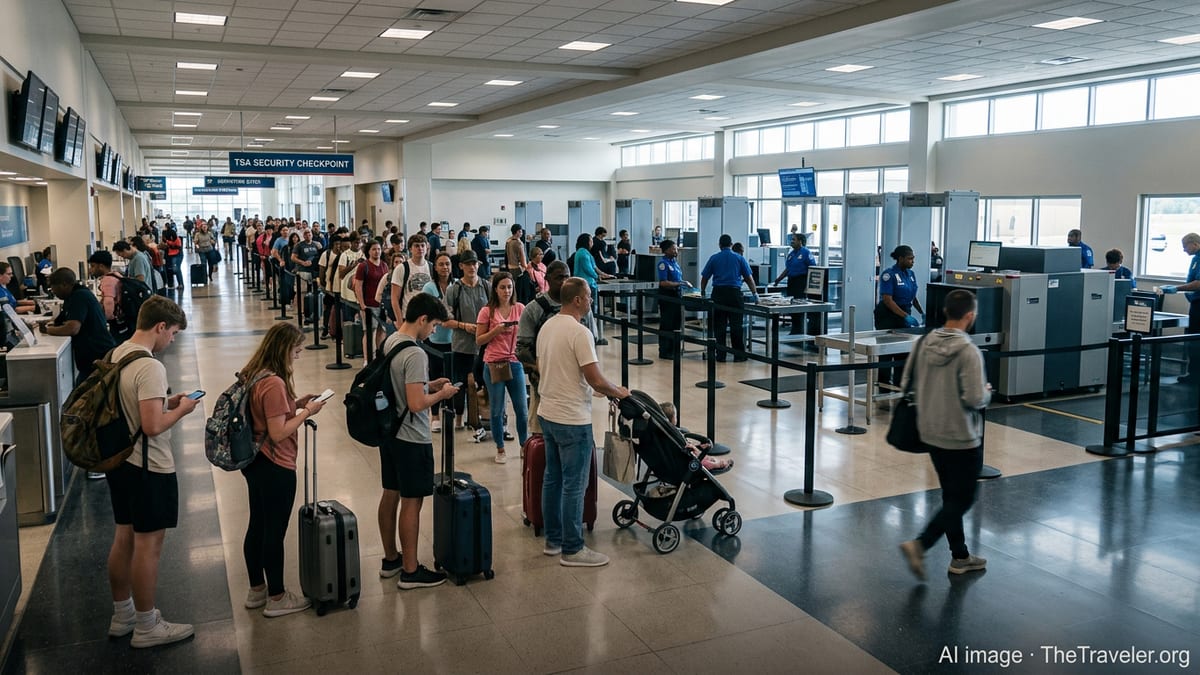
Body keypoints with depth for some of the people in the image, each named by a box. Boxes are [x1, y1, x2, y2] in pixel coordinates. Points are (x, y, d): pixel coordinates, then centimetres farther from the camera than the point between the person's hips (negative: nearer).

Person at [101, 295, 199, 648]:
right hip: (149, 468, -9)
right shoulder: (149, 367, -24)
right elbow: (153, 426, -28)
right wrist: (181, 409, -11)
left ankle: (122, 614, 33)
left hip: (120, 460, 9)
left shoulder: (116, 355, 5)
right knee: (147, 546, 3)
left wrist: (166, 402, 10)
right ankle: (146, 627, 15)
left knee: (123, 539, 19)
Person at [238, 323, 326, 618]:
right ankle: (276, 598, 18)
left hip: (254, 462, 10)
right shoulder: (274, 384, -25)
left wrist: (295, 404, 5)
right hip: (275, 468, -10)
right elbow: (278, 433, -25)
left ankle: (256, 589, 34)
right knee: (274, 532, 4)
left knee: (257, 526, 20)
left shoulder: (252, 374, 4)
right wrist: (306, 412, -15)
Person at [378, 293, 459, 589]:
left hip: (389, 432, 9)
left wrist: (429, 384, 11)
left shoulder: (389, 342, 5)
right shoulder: (415, 354, -24)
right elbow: (416, 404, -27)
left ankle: (391, 559, 31)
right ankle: (410, 571, 12)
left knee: (390, 495, 17)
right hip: (411, 439, -9)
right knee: (411, 503, 1)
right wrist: (442, 394, -11)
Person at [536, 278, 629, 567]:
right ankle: (572, 549, 7)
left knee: (552, 479, 16)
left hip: (547, 414, 9)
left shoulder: (546, 327, 8)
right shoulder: (579, 332, -20)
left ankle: (553, 540, 26)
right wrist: (618, 392, -2)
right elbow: (597, 381, -20)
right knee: (573, 486, -1)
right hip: (572, 420, -9)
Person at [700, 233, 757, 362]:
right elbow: (749, 277, 5)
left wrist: (702, 292, 24)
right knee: (736, 325, 2)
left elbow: (704, 278, 9)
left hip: (718, 293, 1)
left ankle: (721, 354, 7)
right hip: (735, 293, -1)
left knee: (719, 325, 5)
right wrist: (754, 292, 15)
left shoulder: (714, 258, 6)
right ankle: (739, 355, 4)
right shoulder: (739, 258, 5)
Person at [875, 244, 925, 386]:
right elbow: (887, 300, -20)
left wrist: (922, 313, 2)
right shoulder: (889, 275, -14)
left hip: (904, 315, 7)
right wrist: (906, 316, -24)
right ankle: (884, 384, 6)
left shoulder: (911, 274, 8)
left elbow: (913, 296, 17)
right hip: (887, 316, -7)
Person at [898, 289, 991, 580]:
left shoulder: (926, 343, -1)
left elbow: (908, 381, 6)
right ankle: (919, 545, -7)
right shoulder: (968, 351, -21)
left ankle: (960, 556, 28)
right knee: (962, 499, 5)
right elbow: (975, 398, -23)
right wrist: (987, 392, -2)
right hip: (962, 438, -7)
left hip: (931, 433, 7)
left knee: (951, 496, 18)